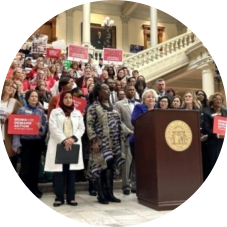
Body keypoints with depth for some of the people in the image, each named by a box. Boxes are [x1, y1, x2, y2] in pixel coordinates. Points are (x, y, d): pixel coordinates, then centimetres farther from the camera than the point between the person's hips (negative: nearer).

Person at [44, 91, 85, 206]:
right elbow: (53, 128, -5)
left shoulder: (78, 113, 16)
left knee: (71, 172, 2)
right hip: (59, 145, -2)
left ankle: (71, 197, 8)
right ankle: (59, 197, 5)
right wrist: (64, 140, -16)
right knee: (59, 172, -2)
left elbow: (81, 128, 7)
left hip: (73, 145, 2)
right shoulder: (55, 112, 8)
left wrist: (73, 138, -11)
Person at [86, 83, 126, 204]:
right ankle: (101, 195, 7)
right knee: (100, 167, -2)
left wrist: (121, 140, 12)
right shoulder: (94, 107, -5)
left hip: (114, 143, 6)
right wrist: (94, 141, -17)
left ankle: (109, 193, 17)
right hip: (101, 142, -6)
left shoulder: (113, 106, 15)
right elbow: (89, 126, -10)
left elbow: (119, 124, 17)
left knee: (110, 167, 9)